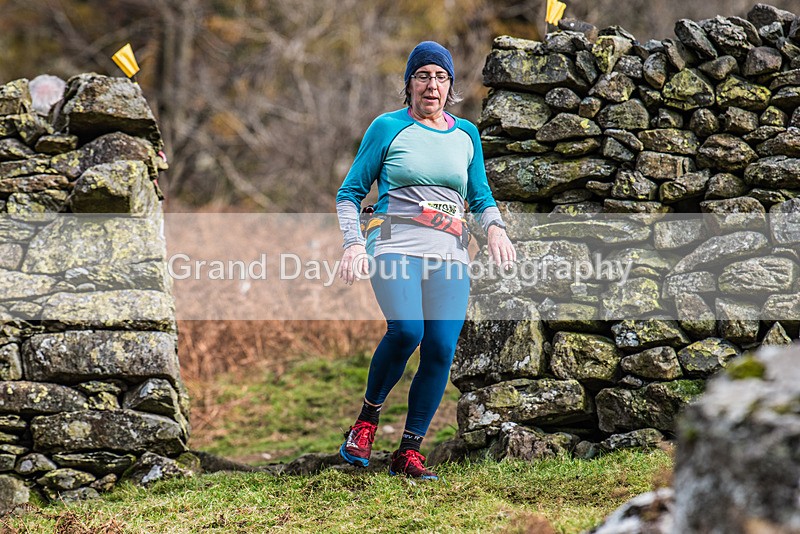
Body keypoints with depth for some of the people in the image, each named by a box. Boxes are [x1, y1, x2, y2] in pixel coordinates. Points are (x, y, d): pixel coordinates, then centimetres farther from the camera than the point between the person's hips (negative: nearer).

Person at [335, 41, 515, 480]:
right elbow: (350, 193, 10)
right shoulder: (388, 127, 7)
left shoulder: (466, 134, 18)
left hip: (449, 253, 4)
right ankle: (367, 418, -5)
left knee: (441, 349, -11)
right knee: (406, 330, -28)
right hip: (395, 244, -4)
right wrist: (353, 243, -5)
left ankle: (409, 452, 0)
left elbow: (481, 196, 26)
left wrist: (494, 226, 4)